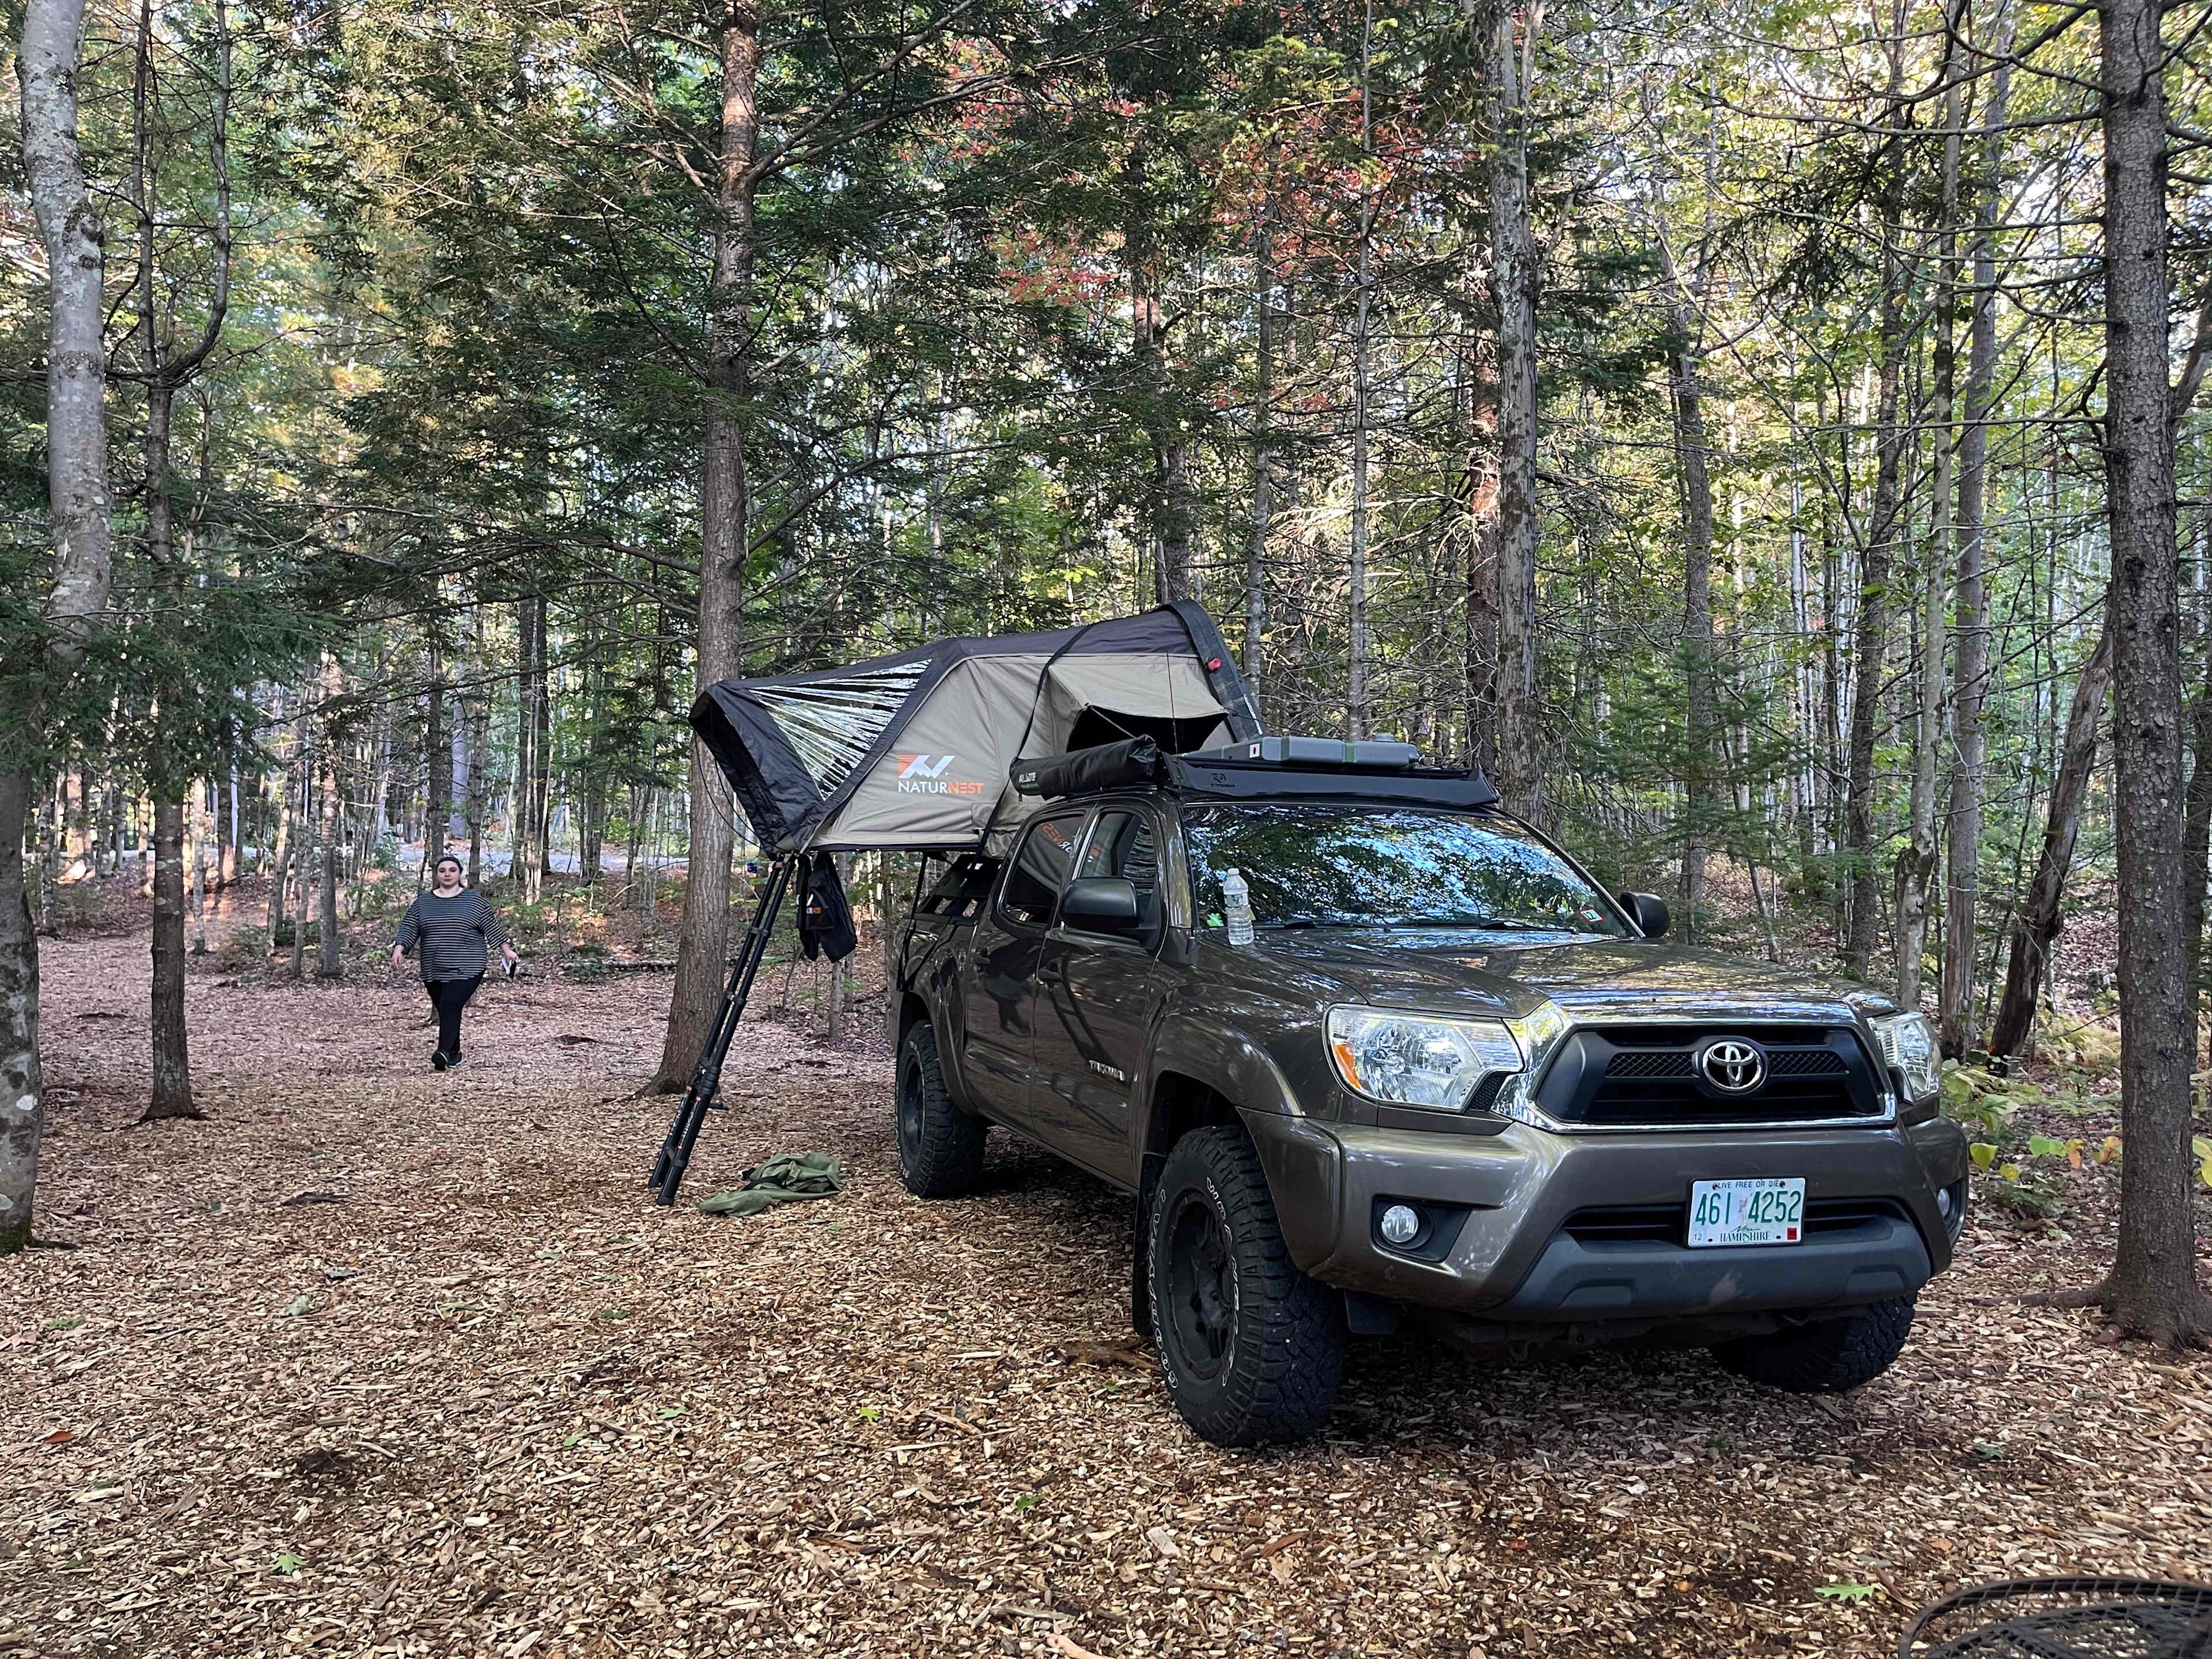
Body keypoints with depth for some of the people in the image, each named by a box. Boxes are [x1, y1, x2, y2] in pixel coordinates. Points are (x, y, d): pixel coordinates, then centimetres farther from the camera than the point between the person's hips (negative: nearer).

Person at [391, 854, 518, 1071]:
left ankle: (444, 1052, -31)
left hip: (466, 969, -4)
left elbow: (492, 927, 6)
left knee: (450, 1007, -20)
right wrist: (399, 949, -7)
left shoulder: (475, 900, 4)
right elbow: (408, 929, 8)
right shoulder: (423, 902, 11)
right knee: (444, 1011, 9)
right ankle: (454, 1054, 20)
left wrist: (507, 950, 3)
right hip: (433, 972, 4)